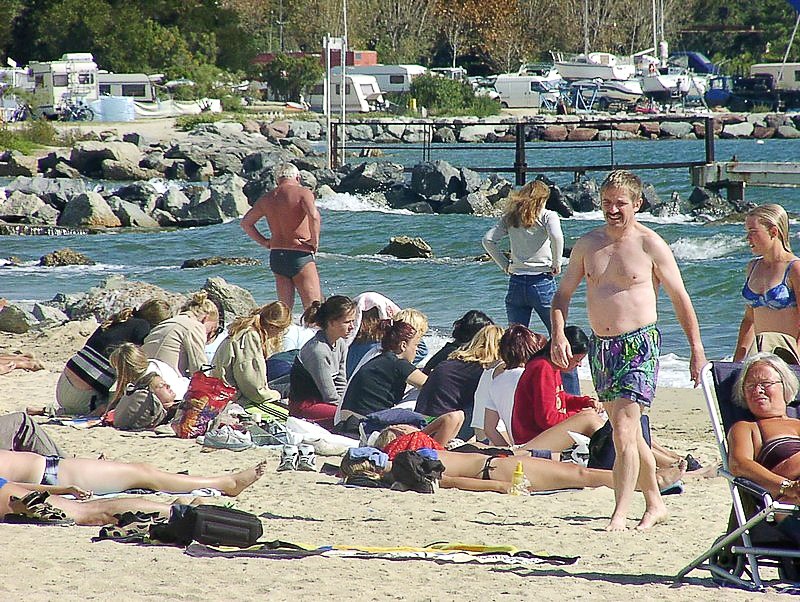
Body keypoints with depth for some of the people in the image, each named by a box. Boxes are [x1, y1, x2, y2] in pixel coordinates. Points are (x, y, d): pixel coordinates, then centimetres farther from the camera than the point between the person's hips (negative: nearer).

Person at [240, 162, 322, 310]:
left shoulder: (267, 198, 12)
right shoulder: (302, 193, -6)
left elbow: (246, 223, 20)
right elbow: (314, 216, -24)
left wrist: (264, 242, 19)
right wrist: (315, 241, -12)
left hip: (276, 256, 6)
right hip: (300, 255, -6)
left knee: (285, 308, 12)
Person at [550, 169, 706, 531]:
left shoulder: (650, 246, -6)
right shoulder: (588, 244, 8)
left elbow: (680, 298, 0)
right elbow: (563, 293, 14)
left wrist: (696, 348, -1)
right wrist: (558, 335, -2)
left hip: (639, 344, -6)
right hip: (600, 347, 6)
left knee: (624, 430, -17)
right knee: (628, 432, 15)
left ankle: (620, 514, -18)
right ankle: (655, 504, 29)